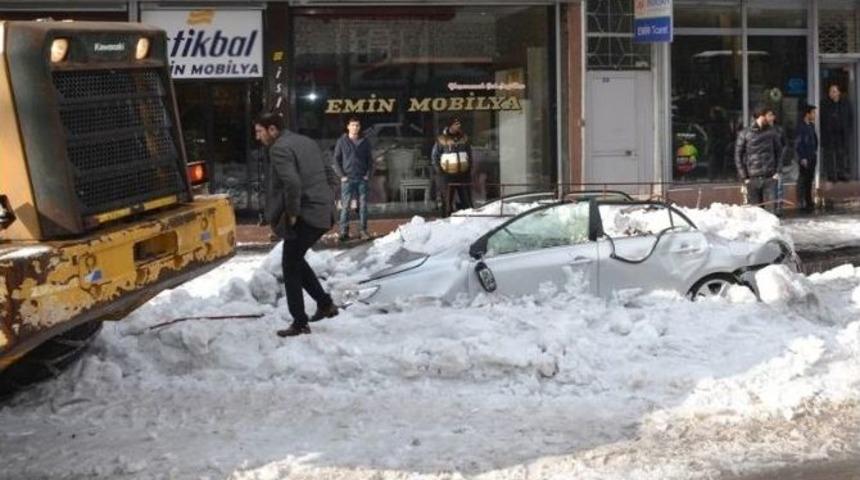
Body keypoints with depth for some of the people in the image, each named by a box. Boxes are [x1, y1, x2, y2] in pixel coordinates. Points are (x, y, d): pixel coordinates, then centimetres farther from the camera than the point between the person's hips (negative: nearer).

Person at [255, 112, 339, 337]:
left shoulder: (279, 149, -11)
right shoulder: (306, 142, 17)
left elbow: (292, 183, -26)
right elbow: (331, 176, 19)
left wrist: (292, 213, -15)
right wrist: (328, 203, 14)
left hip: (305, 216, -9)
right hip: (324, 215, 9)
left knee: (290, 267, 3)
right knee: (296, 259, 24)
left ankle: (300, 323, 5)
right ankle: (325, 303, 22)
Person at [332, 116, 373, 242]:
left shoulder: (365, 142, 8)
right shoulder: (342, 141, 2)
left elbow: (370, 160, 12)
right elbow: (336, 160, 3)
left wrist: (368, 175, 0)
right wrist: (342, 175, -6)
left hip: (362, 179, 2)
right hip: (347, 179, -2)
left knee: (363, 205, 2)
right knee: (345, 206, -4)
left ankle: (363, 231, 7)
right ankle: (344, 232, -3)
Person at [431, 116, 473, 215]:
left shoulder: (464, 138, 8)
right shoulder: (441, 140, -5)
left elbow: (469, 154, 19)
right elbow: (434, 156, 1)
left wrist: (469, 167, 10)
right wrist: (439, 170, -6)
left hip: (463, 174, 4)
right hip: (447, 175, -4)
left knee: (467, 202, 7)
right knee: (447, 202, 2)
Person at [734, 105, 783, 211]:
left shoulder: (772, 132, 6)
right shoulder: (744, 134, -2)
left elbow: (779, 152, 13)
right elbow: (738, 156, 0)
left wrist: (778, 171, 3)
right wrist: (744, 178, -4)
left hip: (770, 178, 2)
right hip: (752, 179, -2)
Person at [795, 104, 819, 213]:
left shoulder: (811, 125, 10)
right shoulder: (801, 127, -14)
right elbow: (798, 144, -15)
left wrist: (815, 151, 11)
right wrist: (802, 158, -16)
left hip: (812, 158, 8)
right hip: (804, 159, -8)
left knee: (809, 179, 14)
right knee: (802, 180, -4)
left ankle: (808, 202, 21)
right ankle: (801, 203, -2)